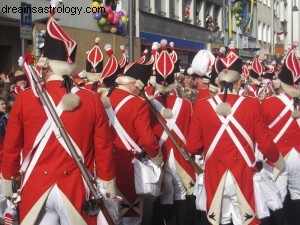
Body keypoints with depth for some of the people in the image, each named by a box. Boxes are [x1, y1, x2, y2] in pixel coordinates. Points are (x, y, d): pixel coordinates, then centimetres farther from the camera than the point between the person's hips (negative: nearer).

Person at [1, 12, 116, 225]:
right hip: (77, 188, 0)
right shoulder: (92, 100, -5)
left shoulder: (25, 99, -5)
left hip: (36, 187, 0)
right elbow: (104, 147, 0)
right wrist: (108, 180, 13)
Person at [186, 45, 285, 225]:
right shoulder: (252, 105, -9)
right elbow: (266, 144, -5)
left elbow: (193, 147, 0)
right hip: (243, 176, -2)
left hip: (215, 176, 2)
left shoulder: (201, 106, -5)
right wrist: (278, 161, 15)